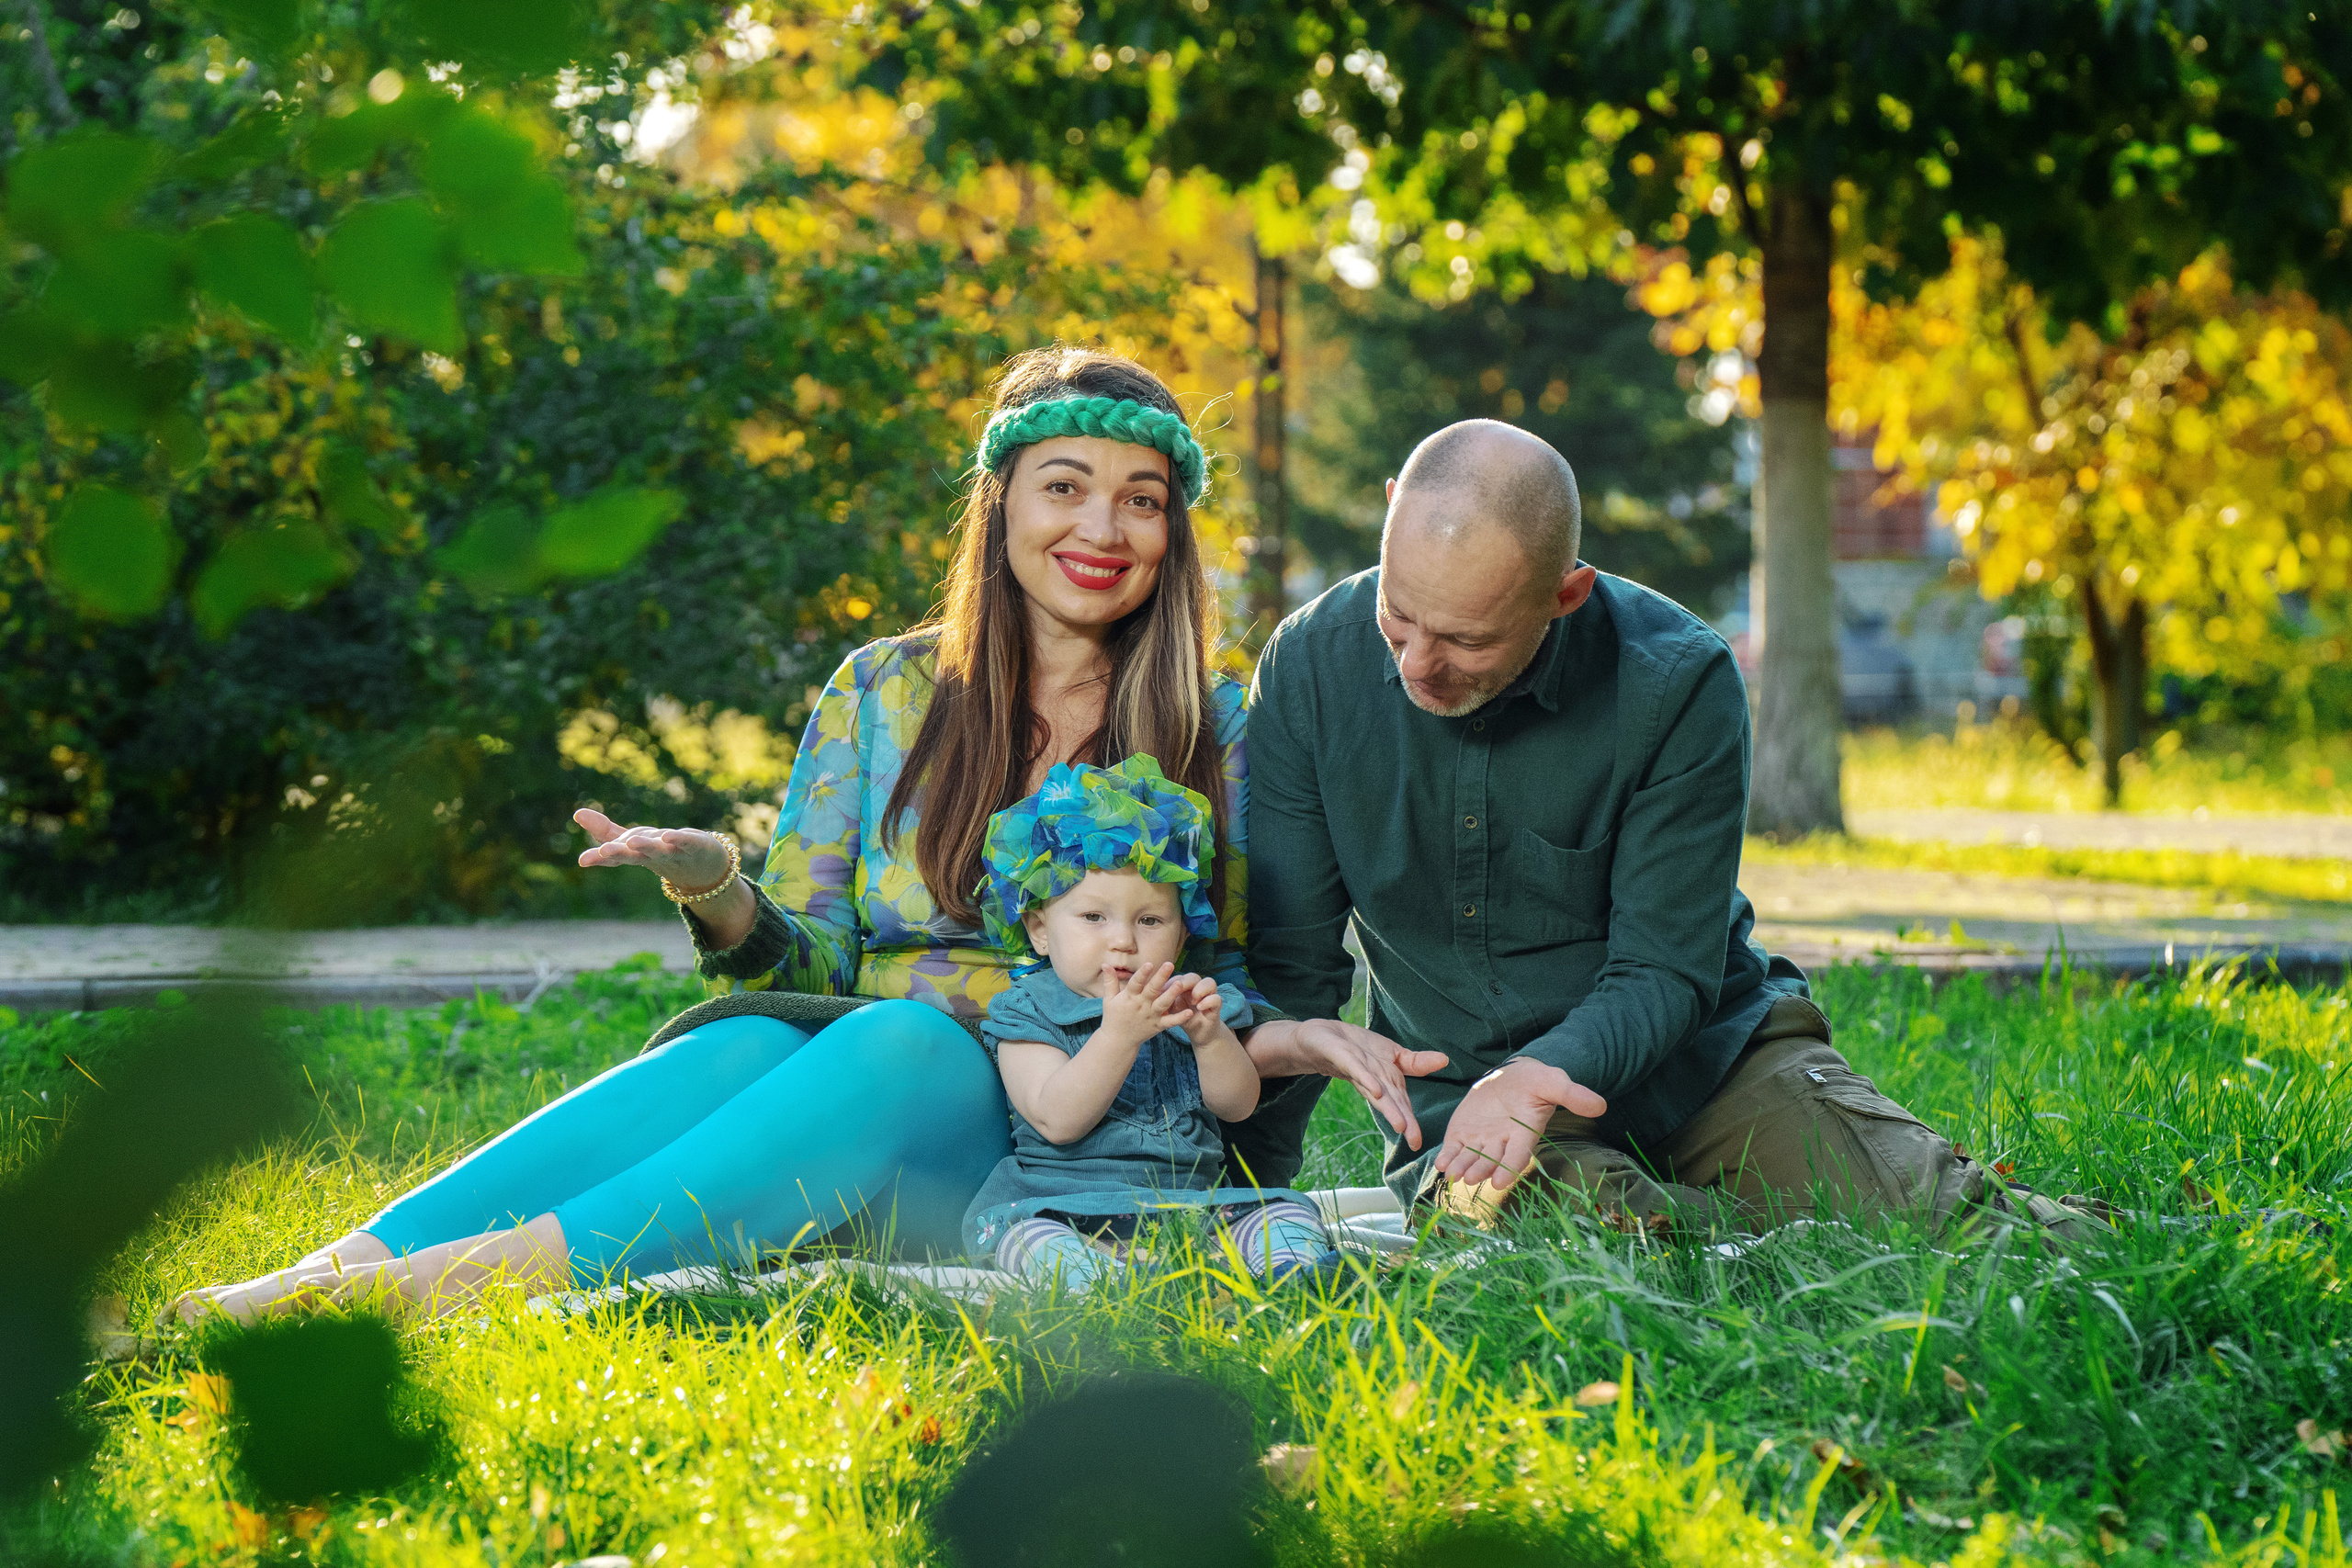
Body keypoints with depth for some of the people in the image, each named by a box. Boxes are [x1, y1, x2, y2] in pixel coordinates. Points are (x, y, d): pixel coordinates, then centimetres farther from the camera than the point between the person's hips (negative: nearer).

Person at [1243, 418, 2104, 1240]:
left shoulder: (1677, 681, -16)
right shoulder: (1309, 667, -9)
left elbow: (1665, 972, -14)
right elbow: (1287, 963, -4)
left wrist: (1545, 1072, -36)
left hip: (1707, 1060, -1)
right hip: (1463, 1096, 1)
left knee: (1929, 1213, -26)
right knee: (1485, 1206, -36)